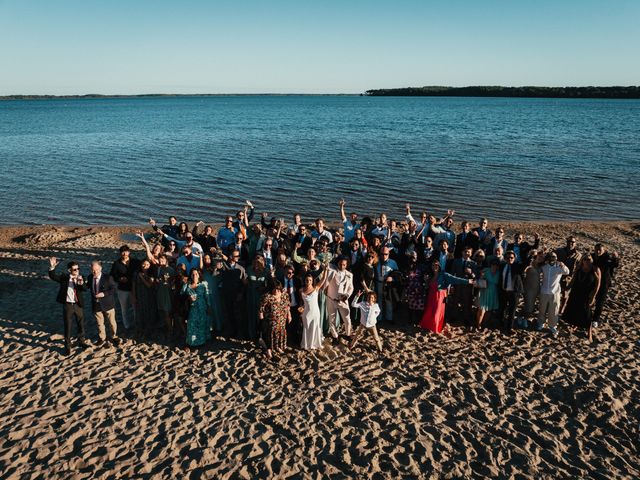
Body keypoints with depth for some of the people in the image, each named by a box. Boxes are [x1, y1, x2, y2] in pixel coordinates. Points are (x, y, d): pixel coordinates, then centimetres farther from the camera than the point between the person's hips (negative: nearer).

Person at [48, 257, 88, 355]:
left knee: (81, 324, 15)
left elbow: (85, 288, -16)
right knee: (67, 326, 7)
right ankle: (67, 346, 20)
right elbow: (53, 276, -20)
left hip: (78, 305, 2)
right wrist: (52, 267, -36)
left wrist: (81, 283, -38)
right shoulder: (64, 277, -6)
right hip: (67, 305, -2)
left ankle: (81, 341, 34)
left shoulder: (80, 278, -2)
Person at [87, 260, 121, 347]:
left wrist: (104, 294, -24)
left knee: (111, 322, 11)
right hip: (96, 305, 3)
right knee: (99, 323, 16)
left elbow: (113, 289, -13)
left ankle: (114, 337, 32)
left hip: (108, 304, -3)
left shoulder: (108, 278, -16)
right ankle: (102, 338, 36)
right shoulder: (90, 278, -2)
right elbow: (88, 288, 13)